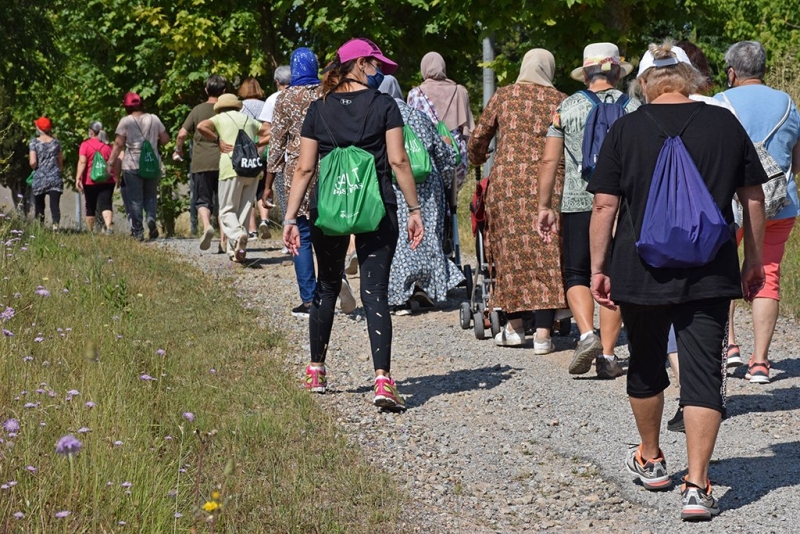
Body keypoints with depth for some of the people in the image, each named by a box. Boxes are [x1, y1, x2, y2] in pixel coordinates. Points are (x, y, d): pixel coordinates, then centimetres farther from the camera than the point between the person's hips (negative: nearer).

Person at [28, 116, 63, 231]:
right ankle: (55, 226, -24)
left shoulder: (34, 142, -3)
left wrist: (35, 168, 11)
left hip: (39, 179, -1)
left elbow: (33, 163, -10)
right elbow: (61, 163, 10)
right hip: (55, 178, 1)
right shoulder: (56, 142, 6)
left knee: (39, 206, 12)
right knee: (55, 205, -6)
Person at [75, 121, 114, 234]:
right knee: (106, 204, -8)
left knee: (90, 206, 11)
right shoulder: (108, 145, 8)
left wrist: (78, 178, -15)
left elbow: (82, 162, -13)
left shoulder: (85, 144, -3)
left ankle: (90, 231, 20)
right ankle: (109, 226, -32)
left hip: (90, 181, -1)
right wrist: (115, 178, 21)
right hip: (107, 181, 2)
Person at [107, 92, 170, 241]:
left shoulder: (125, 121, -4)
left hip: (132, 165, -3)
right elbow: (165, 139, 9)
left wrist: (110, 163, -5)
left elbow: (118, 144, -8)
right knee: (151, 195, 15)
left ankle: (138, 231, 1)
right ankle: (151, 218, -11)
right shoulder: (154, 119, 5)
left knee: (135, 199, 3)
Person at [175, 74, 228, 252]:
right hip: (223, 162, 1)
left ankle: (206, 225, -22)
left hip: (201, 163, -1)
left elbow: (182, 134, -3)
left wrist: (178, 150, 15)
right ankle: (223, 240, 7)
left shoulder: (198, 110, 0)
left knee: (203, 200, 6)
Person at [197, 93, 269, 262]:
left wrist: (218, 141, -3)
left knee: (227, 210, -1)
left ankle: (237, 235, -30)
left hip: (232, 167, -4)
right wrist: (254, 145, 14)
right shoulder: (249, 120, 21)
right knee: (245, 210, 9)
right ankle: (235, 251, 6)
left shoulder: (220, 118, 8)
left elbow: (201, 126, -10)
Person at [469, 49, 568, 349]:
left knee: (510, 250, 11)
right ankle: (543, 333, -2)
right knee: (547, 254, 2)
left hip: (507, 181, 1)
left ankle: (514, 327, 17)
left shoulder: (503, 96, 7)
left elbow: (478, 138, 11)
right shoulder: (560, 101, 5)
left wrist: (477, 159, 32)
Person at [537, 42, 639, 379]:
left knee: (576, 274, 9)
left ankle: (587, 335, -13)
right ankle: (607, 354, 4)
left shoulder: (567, 107, 4)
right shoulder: (632, 108, 3)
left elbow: (549, 161, 2)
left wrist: (545, 206, 7)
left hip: (577, 203, 0)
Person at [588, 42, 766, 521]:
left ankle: (651, 461, 36)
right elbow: (754, 198, 6)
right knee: (703, 374, 0)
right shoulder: (726, 124, 1)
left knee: (647, 368, 20)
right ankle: (697, 487, -9)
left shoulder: (626, 130, -3)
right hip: (710, 277, 0)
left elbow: (604, 205, -4)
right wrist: (754, 260, 17)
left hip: (641, 273, 0)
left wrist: (598, 268, 4)